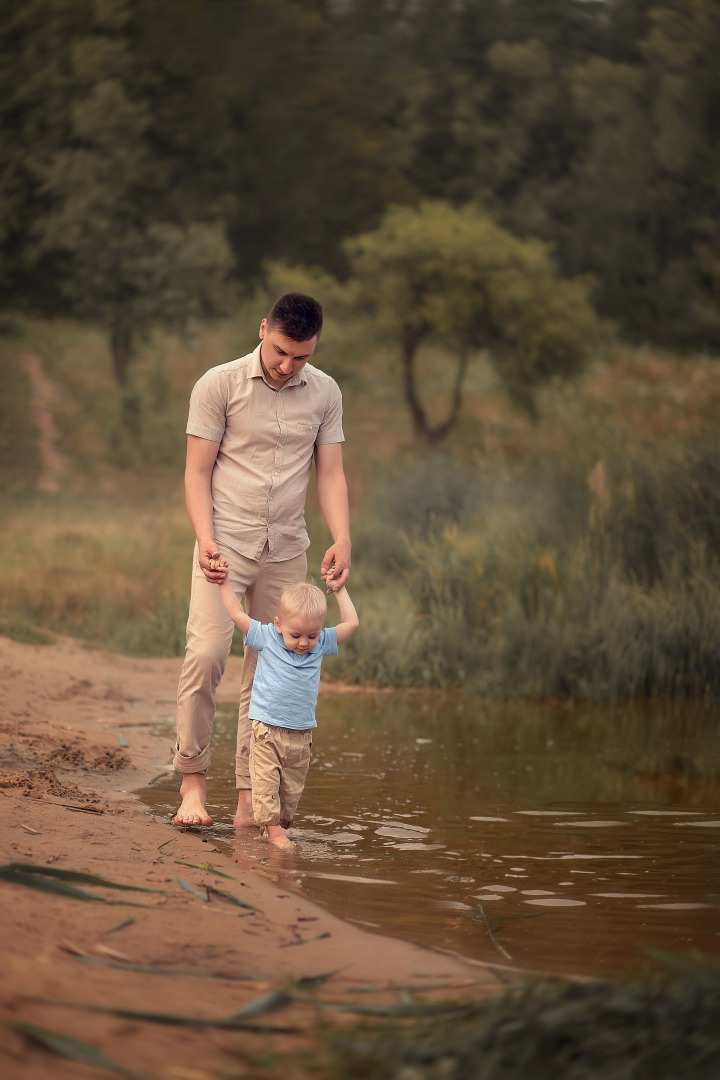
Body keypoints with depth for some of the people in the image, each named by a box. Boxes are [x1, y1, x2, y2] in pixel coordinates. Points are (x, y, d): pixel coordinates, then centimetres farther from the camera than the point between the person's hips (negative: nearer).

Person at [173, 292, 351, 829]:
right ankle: (193, 778, -5)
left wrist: (343, 540, -7)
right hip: (227, 541, -3)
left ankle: (250, 796, 6)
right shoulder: (219, 384, -3)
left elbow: (331, 474, 8)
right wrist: (205, 538, -15)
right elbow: (198, 471, -2)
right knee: (206, 654, -17)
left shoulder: (325, 393, 6)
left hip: (287, 550, 3)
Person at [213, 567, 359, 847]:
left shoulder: (320, 644, 3)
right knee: (266, 782, -8)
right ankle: (272, 828, -2)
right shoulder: (266, 638, -5)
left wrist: (339, 589, 10)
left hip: (301, 734, 3)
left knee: (292, 787, 9)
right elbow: (236, 614, -1)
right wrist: (223, 581, 2)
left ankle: (282, 824, 21)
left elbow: (351, 623, 10)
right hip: (266, 730, -3)